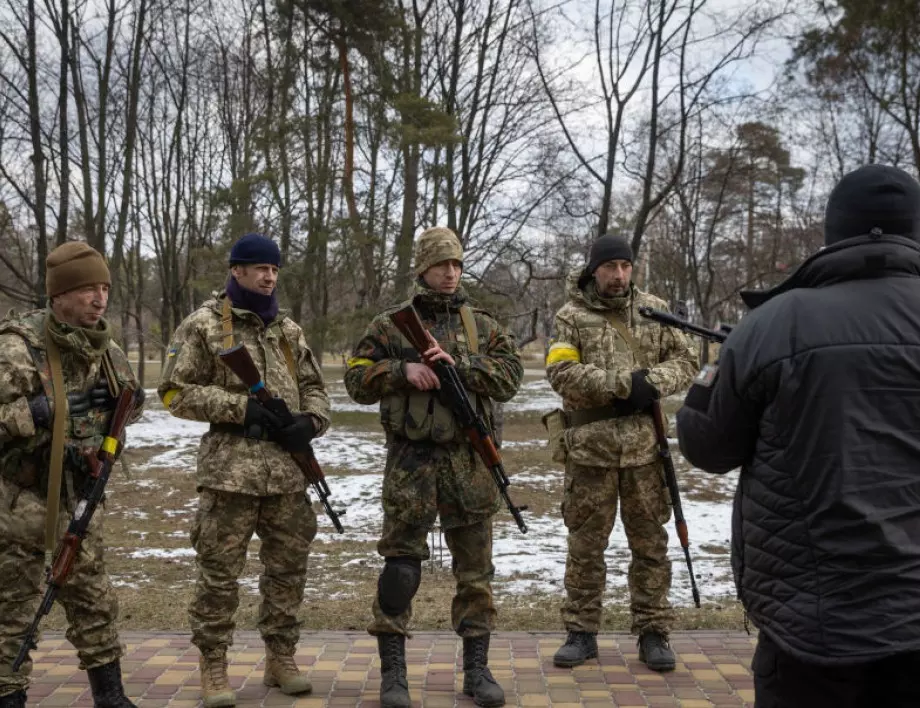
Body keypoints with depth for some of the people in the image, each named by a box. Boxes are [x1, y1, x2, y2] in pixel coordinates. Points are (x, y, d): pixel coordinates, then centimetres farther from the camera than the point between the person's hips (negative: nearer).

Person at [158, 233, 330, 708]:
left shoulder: (289, 330, 15)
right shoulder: (203, 325, -1)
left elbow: (313, 388, 19)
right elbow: (176, 392, -5)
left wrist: (309, 421, -3)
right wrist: (241, 407, -14)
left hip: (289, 468, 5)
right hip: (230, 467, -5)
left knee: (288, 567, 11)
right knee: (219, 571, 0)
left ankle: (281, 657, 25)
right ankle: (212, 667, 13)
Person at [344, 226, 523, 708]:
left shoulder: (482, 326, 9)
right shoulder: (390, 325, 4)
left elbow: (509, 378, -2)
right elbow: (357, 380, 1)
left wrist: (457, 363, -15)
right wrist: (402, 370, -15)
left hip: (469, 461, 2)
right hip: (411, 460, -2)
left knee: (475, 568, 8)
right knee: (400, 566, 0)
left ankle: (476, 667, 20)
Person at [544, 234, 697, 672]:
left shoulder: (654, 310, 8)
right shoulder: (571, 317, 0)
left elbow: (684, 360, 7)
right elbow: (561, 373, -13)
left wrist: (652, 383, -14)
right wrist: (624, 383, -19)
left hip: (644, 445, 2)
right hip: (589, 447, -2)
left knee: (650, 542, 8)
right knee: (585, 544, 7)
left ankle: (652, 632, 19)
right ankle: (581, 632, 19)